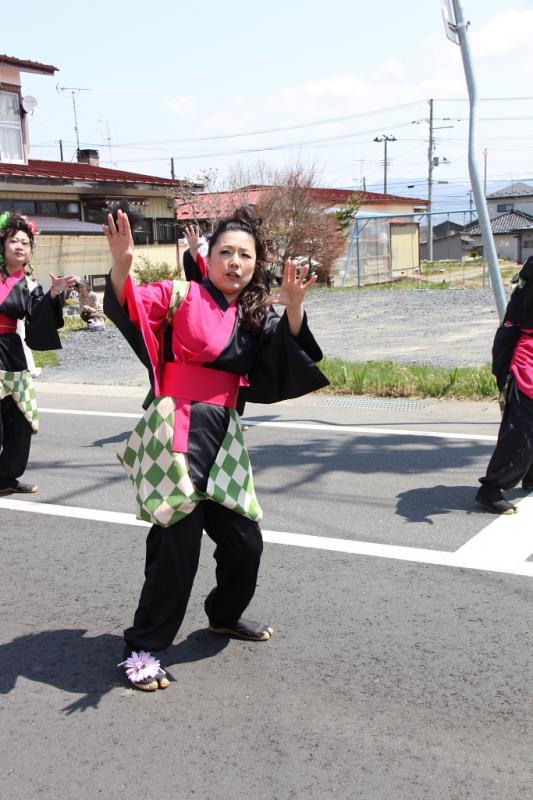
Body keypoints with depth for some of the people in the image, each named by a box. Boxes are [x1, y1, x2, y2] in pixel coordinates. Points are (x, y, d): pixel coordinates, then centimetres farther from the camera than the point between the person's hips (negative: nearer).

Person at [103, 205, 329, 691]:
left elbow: (289, 358, -2)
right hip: (177, 429, -6)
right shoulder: (182, 296, -4)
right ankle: (143, 648, 8)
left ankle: (225, 615, 39)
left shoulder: (256, 316, 12)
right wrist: (122, 267, -39)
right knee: (178, 541, -8)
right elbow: (132, 306, -20)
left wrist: (293, 310, -17)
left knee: (245, 540, 11)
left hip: (223, 434, 6)